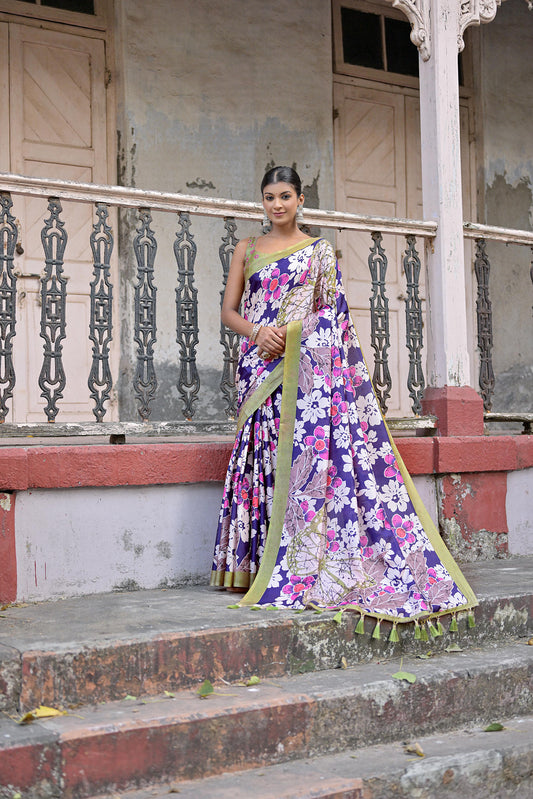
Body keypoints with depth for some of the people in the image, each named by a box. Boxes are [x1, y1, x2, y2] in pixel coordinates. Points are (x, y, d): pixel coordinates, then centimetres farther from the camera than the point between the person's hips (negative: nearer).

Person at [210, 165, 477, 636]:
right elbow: (229, 311, 13)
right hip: (260, 368, 2)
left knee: (306, 449, -12)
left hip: (305, 367, -2)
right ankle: (264, 566, -1)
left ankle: (307, 568, -10)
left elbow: (329, 314, 6)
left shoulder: (320, 252, 10)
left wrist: (288, 335, -8)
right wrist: (257, 331, -7)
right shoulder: (248, 250, 17)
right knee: (268, 456, -4)